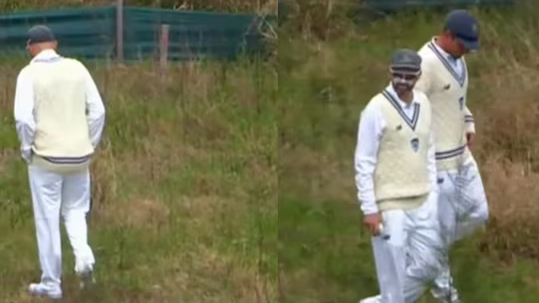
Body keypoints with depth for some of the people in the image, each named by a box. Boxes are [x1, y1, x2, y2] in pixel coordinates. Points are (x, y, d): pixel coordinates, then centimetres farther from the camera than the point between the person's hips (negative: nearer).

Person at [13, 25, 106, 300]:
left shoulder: (29, 73, -8)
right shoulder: (77, 68, 2)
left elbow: (24, 118, -17)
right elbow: (97, 111, 0)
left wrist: (27, 150, -3)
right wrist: (89, 145, 10)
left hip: (46, 158, -3)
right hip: (78, 157, 3)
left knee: (47, 220, 6)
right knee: (75, 211, 21)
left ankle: (51, 284, 11)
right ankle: (83, 255, -5)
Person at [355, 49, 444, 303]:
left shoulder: (423, 103, 7)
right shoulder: (377, 108, -12)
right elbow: (364, 162, -11)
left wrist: (433, 194, 11)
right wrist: (369, 209, -14)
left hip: (423, 204, 7)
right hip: (390, 206, -6)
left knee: (429, 265, 9)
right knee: (393, 271, -2)